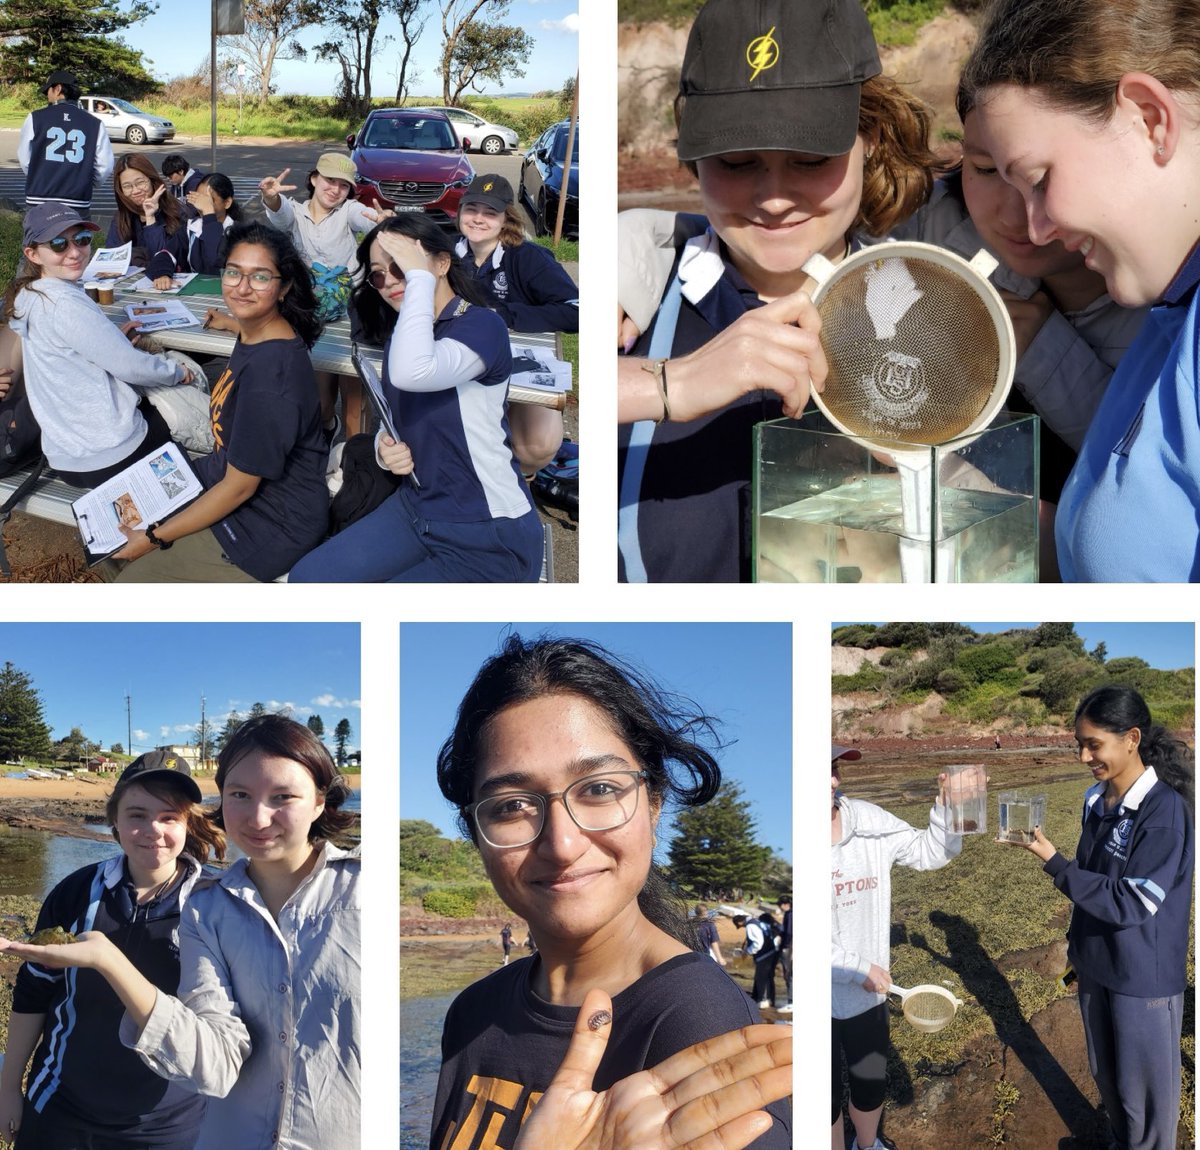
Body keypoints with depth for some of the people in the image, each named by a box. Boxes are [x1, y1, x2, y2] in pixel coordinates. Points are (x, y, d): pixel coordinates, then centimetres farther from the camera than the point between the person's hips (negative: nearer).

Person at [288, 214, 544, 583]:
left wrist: (419, 277, -26)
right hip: (415, 509, 8)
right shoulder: (399, 335, 8)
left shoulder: (483, 326, -17)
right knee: (306, 578, 0)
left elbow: (411, 373, -37)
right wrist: (384, 448, -4)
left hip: (490, 537, -8)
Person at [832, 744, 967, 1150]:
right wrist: (856, 968, -20)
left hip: (867, 993, 5)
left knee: (871, 1084, 24)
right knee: (828, 1094, 15)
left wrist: (946, 806, -22)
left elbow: (929, 852, -1)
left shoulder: (867, 819, -9)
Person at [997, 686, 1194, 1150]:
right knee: (1106, 1075, 23)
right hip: (1096, 965, 7)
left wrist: (1055, 864, -25)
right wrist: (1077, 944, 18)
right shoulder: (1096, 800, 0)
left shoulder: (1164, 810, -24)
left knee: (1143, 1089, 9)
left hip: (1143, 977, -7)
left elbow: (1132, 903, -25)